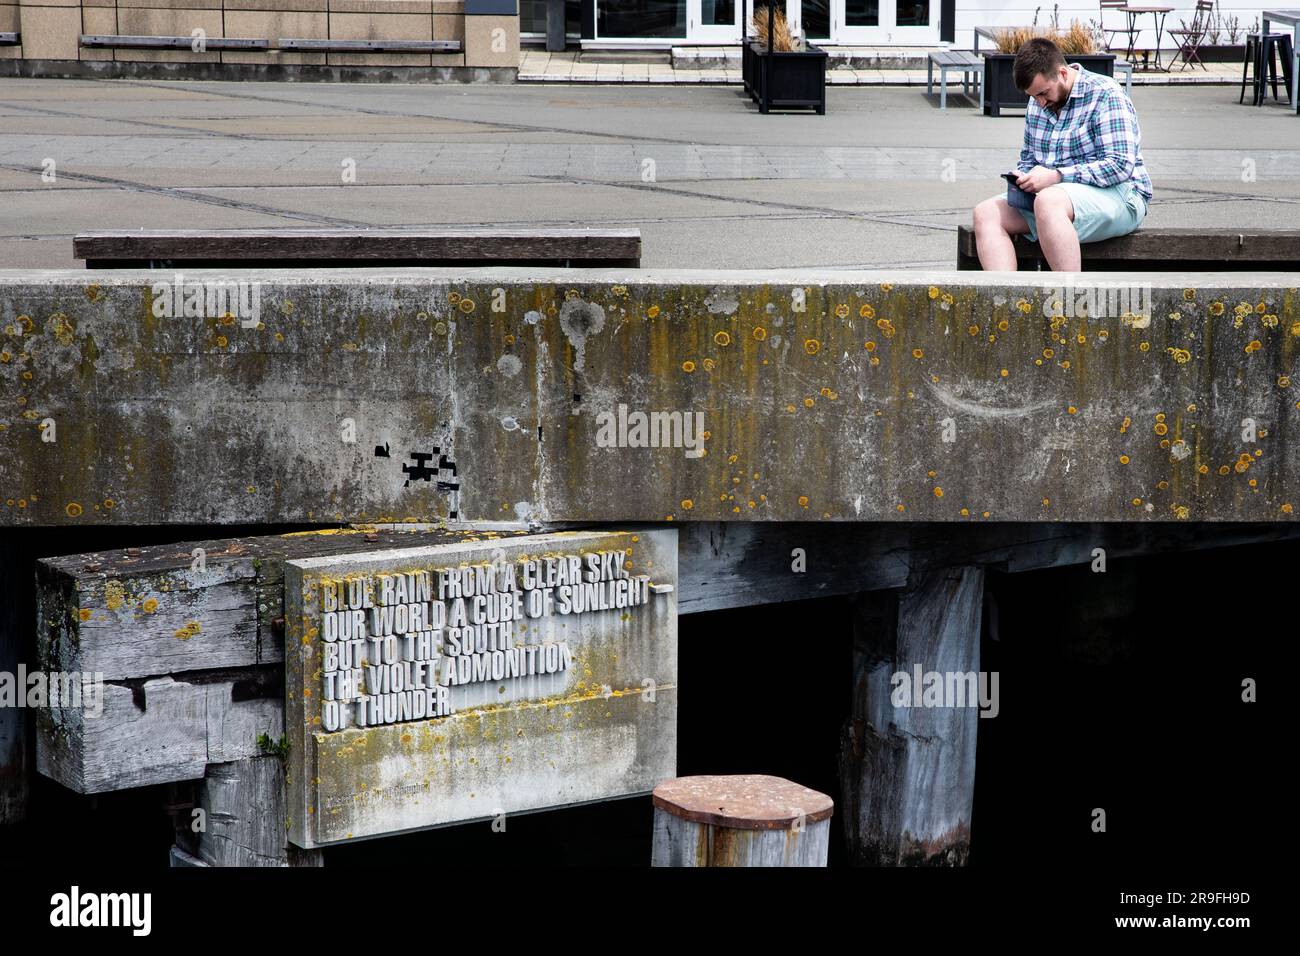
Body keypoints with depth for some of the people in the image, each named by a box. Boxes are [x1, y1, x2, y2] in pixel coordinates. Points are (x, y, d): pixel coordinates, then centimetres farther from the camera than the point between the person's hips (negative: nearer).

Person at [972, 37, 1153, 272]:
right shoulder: (1038, 103, 14)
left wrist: (1056, 176, -23)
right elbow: (1028, 156, 28)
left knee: (1047, 202, -38)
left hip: (1118, 197, -8)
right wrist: (1022, 178, 3)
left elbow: (1121, 166, -19)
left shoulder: (1105, 95, -10)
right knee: (986, 212, -12)